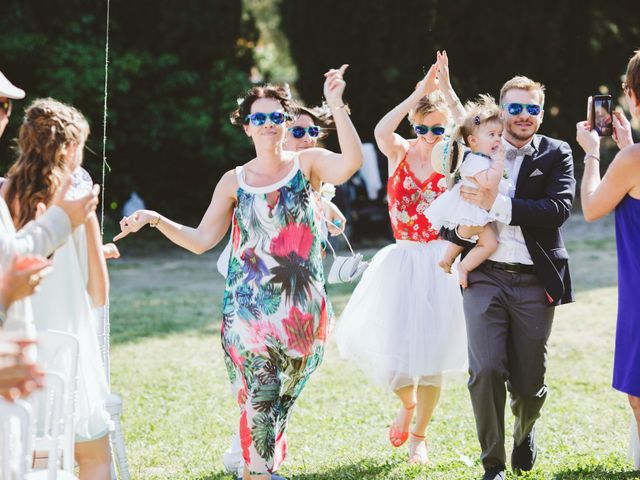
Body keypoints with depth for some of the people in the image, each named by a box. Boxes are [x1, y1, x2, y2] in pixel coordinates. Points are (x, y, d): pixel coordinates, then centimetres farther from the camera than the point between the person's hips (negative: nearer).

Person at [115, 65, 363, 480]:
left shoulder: (308, 163, 2)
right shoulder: (235, 182, 6)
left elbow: (351, 164, -19)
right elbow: (201, 240, 6)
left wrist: (337, 107, -26)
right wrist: (156, 220, -7)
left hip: (303, 308, 0)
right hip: (249, 308, 0)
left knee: (281, 403, 12)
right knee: (258, 404, -7)